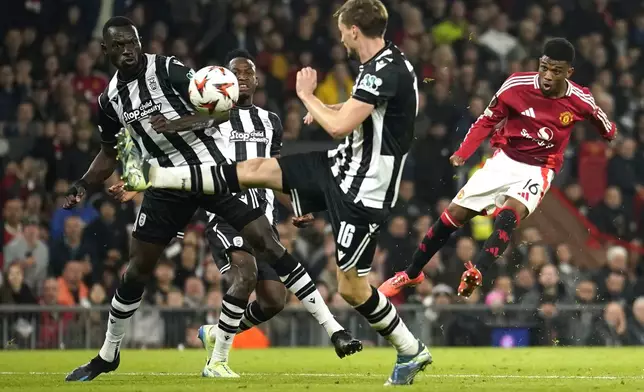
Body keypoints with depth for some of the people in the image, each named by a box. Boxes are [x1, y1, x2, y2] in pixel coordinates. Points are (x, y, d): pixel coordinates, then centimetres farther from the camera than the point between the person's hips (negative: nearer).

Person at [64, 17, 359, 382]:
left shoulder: (168, 70, -12)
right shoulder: (111, 99, 5)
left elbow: (216, 111, -17)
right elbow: (111, 154, 19)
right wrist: (83, 185, 5)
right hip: (169, 185, 4)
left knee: (267, 243, -12)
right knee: (138, 269, 5)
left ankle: (334, 330, -11)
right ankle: (108, 355, 25)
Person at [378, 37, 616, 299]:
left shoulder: (580, 101, -16)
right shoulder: (517, 85, -17)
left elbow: (604, 127, 5)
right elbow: (488, 120, -6)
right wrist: (463, 153, -15)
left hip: (538, 169, -2)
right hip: (505, 159, 2)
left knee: (509, 214, -32)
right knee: (455, 214, 2)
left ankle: (476, 272, -45)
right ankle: (412, 273, 20)